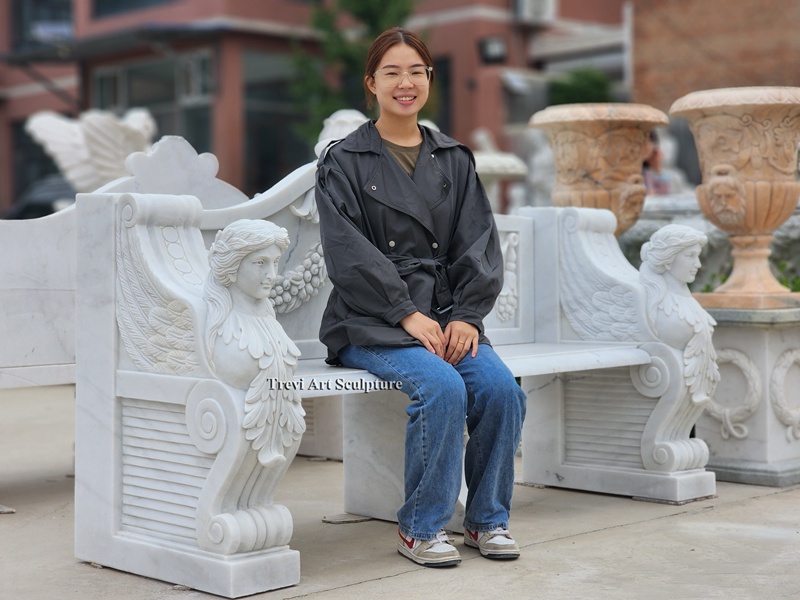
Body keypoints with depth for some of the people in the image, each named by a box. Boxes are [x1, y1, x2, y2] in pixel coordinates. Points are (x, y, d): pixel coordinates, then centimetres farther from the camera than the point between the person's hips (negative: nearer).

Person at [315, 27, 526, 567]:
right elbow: (350, 253, -7)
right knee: (443, 387, -30)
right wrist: (407, 314, -17)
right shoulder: (344, 162, 3)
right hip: (372, 323, -4)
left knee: (500, 386, -22)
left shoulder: (454, 160, 15)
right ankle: (420, 529, -13)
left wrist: (466, 315, -7)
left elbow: (479, 245, 9)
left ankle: (488, 519, -2)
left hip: (447, 316, 4)